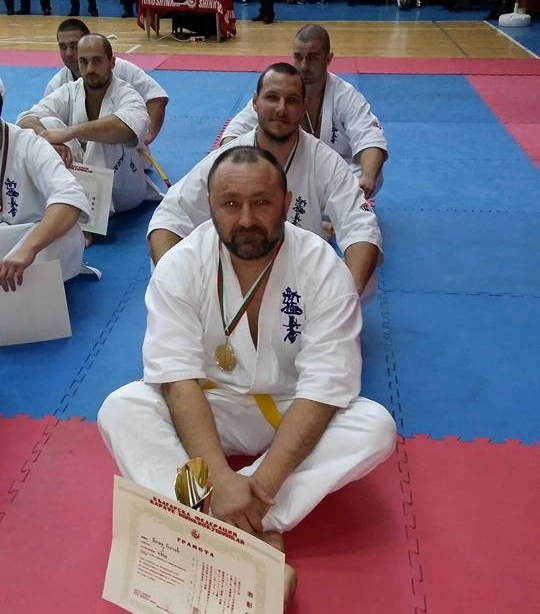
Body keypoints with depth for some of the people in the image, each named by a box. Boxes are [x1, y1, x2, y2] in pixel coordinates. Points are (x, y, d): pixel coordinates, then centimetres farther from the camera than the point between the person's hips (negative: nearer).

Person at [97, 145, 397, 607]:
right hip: (207, 409, 1)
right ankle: (259, 533, -36)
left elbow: (322, 389, -23)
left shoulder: (324, 269, -19)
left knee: (376, 426, -27)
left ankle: (238, 529, -31)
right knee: (120, 410, -26)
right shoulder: (180, 265, -17)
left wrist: (265, 481, -34)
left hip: (294, 413, 0)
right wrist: (220, 477, -37)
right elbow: (179, 378, -23)